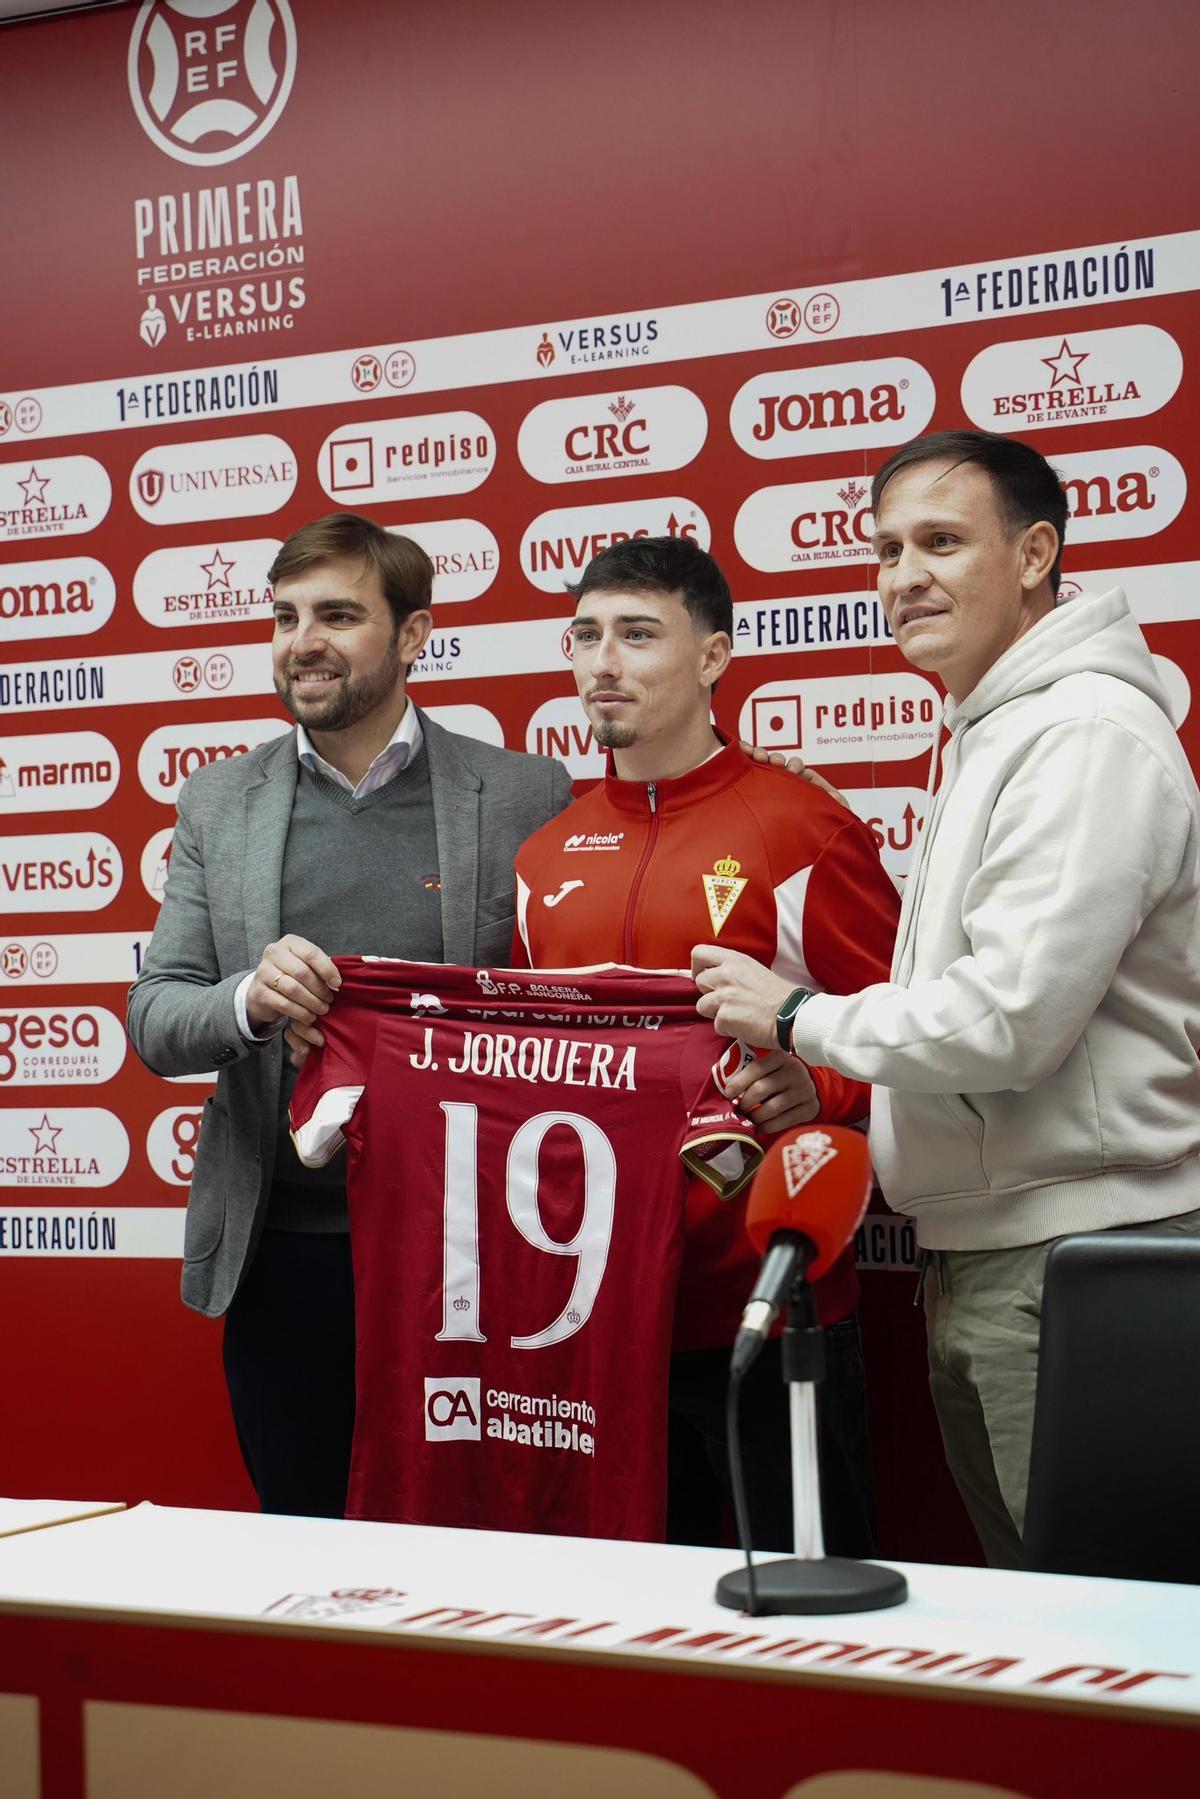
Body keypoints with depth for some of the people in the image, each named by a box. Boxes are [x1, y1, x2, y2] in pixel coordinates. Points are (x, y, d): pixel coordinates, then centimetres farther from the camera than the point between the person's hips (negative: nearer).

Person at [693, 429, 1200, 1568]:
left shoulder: (1088, 735, -14)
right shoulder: (991, 737, 20)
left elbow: (1007, 1020, -21)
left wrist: (800, 1018, -8)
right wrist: (837, 1090, 12)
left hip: (1077, 1260, -10)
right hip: (988, 1255, 10)